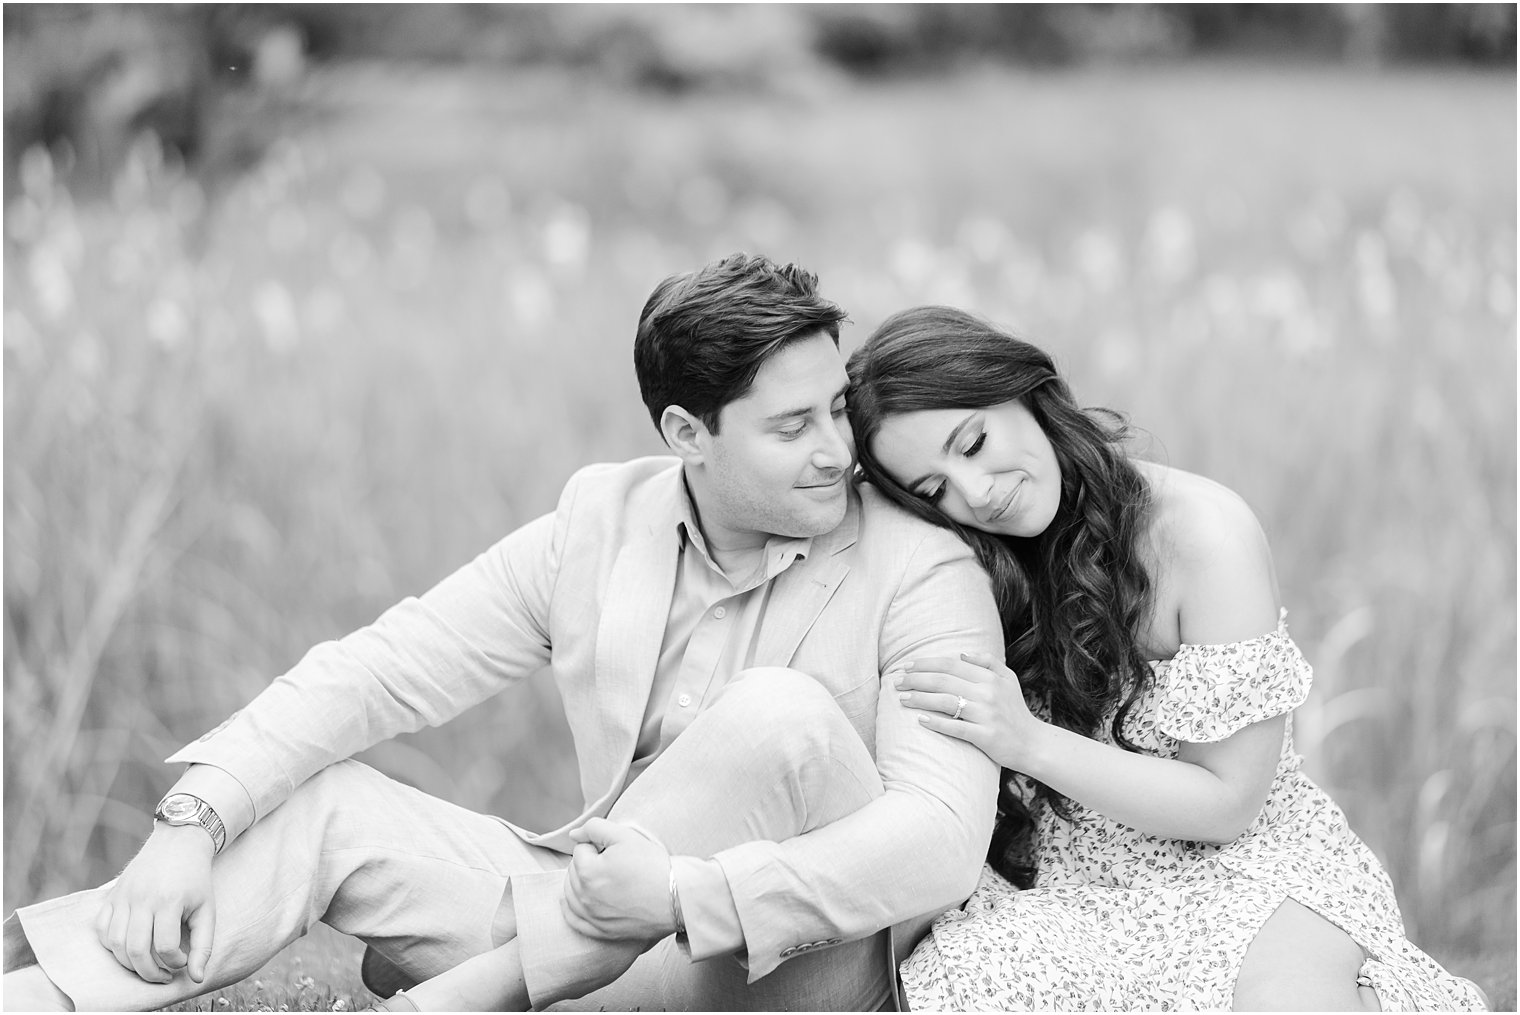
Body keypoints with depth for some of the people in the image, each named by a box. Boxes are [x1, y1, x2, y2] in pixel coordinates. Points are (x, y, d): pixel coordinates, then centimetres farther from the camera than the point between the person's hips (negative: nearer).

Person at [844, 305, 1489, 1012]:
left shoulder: (1203, 531, -14)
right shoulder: (972, 559, 0)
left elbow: (1228, 803, -11)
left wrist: (1029, 742, -20)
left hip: (1238, 868, -2)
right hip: (1061, 888, 3)